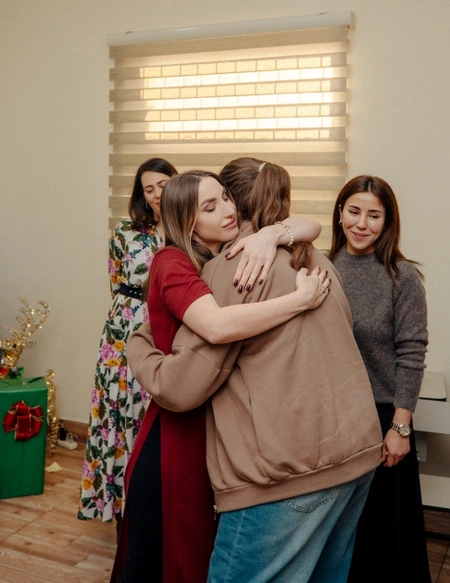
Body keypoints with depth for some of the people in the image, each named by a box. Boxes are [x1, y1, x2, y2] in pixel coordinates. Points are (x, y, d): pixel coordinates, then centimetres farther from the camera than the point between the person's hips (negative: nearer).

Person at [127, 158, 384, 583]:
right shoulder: (316, 261, 13)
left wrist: (138, 345, 7)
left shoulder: (231, 267, -8)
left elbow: (180, 388, -11)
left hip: (291, 468, -8)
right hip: (358, 451, 8)